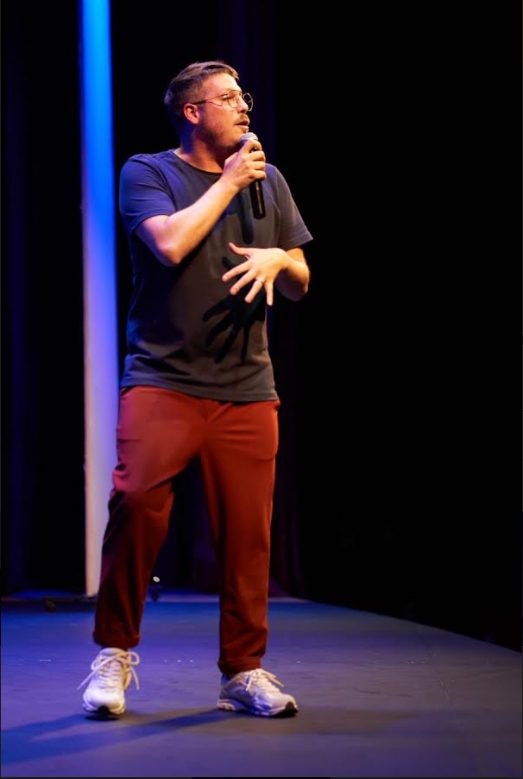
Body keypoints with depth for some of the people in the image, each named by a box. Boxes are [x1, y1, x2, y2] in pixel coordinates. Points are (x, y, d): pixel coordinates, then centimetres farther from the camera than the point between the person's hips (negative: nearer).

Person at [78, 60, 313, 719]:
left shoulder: (268, 181, 17)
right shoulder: (147, 172, 4)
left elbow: (300, 285, 17)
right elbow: (171, 243, -16)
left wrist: (278, 258, -5)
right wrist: (227, 182, -6)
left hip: (246, 387, 4)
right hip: (162, 376, -4)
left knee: (247, 529, -1)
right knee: (136, 500, -18)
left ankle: (243, 671, 11)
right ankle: (115, 653, -1)